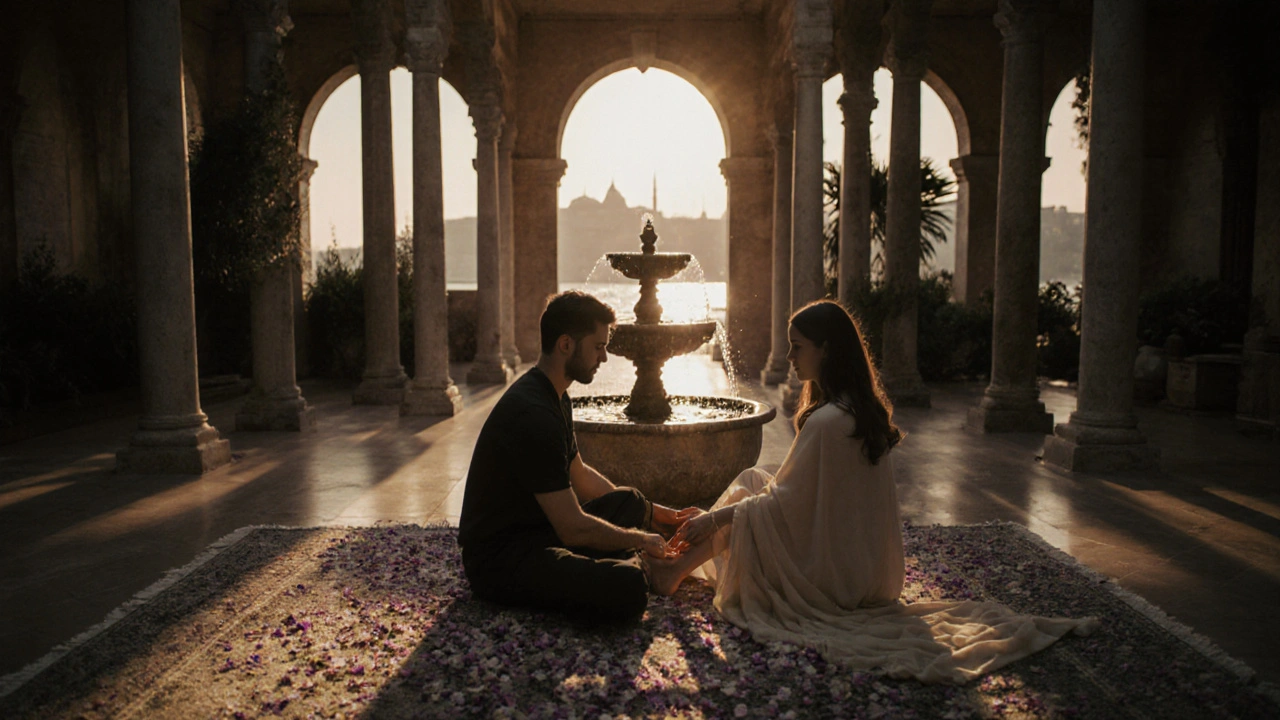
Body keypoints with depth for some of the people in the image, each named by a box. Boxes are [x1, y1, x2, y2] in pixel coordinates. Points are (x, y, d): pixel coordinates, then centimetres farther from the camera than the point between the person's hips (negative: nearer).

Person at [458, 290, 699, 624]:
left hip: (534, 529, 11)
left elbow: (579, 476, 25)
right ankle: (638, 565, 0)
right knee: (627, 588, -31)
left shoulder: (555, 399, 10)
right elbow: (575, 530, -25)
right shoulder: (533, 417, -24)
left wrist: (649, 512, 23)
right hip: (498, 560, -11)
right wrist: (639, 539, -8)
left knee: (629, 500, 23)